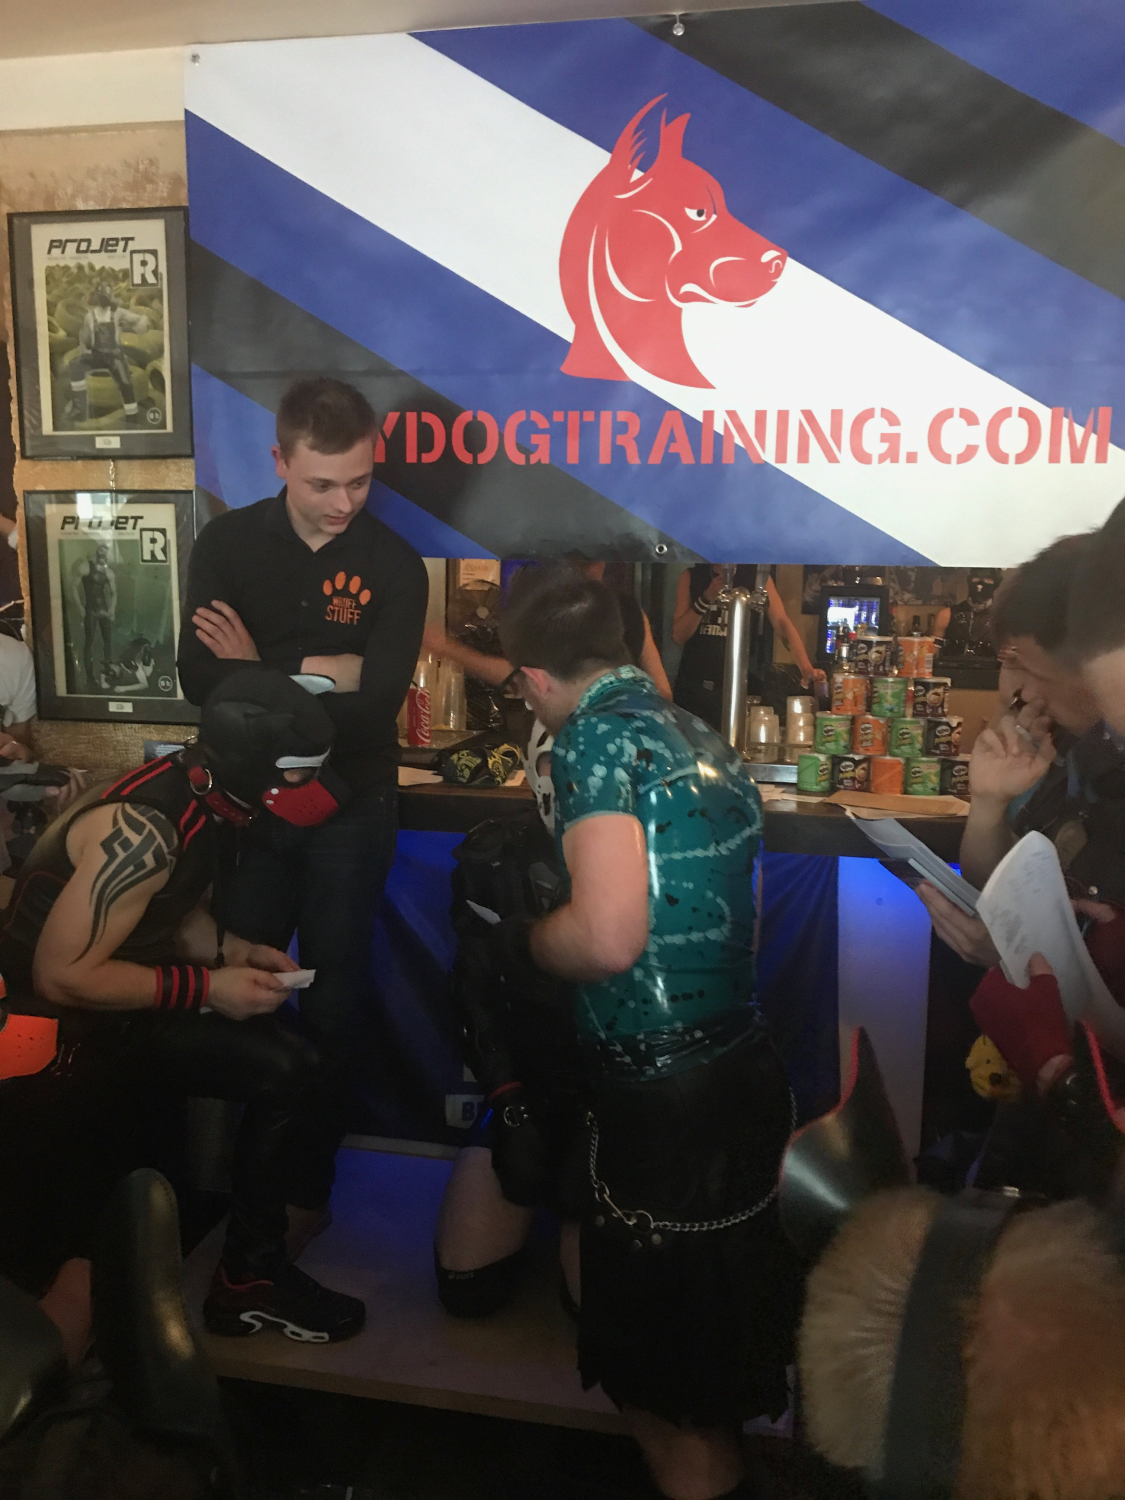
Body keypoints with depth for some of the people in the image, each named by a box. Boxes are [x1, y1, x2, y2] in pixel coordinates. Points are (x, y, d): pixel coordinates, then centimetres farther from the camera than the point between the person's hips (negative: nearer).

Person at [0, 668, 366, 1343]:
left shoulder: (195, 795, -1)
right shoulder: (141, 829, -29)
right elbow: (60, 976, -26)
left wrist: (236, 951, -3)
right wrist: (208, 988, -21)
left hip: (125, 1000, 8)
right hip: (58, 1033, -8)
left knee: (289, 1074, -4)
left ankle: (252, 1273, 6)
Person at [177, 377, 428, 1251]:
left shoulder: (394, 567, -8)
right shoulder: (228, 544, -2)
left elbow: (375, 705, -19)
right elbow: (201, 679, -14)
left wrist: (262, 671, -12)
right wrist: (320, 671, -18)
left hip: (350, 811, -1)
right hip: (248, 802, 2)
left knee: (334, 1003, 9)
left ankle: (309, 1184, 28)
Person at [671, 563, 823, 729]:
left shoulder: (757, 577, 0)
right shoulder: (691, 577, 4)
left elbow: (783, 623, -10)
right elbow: (679, 635, 0)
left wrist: (806, 669, -24)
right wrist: (706, 599, -15)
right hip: (694, 685, 1)